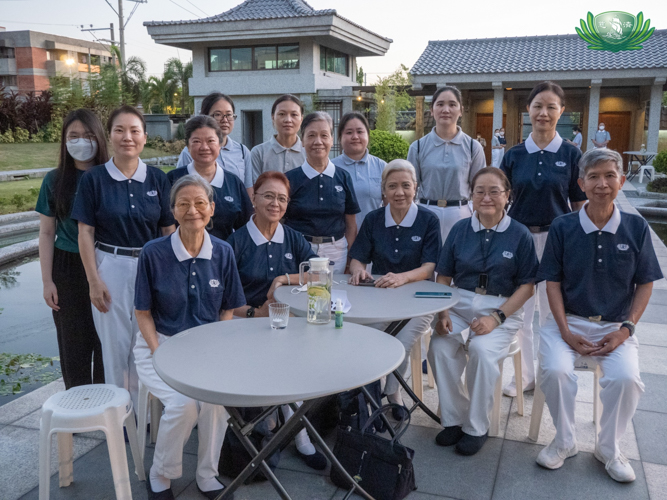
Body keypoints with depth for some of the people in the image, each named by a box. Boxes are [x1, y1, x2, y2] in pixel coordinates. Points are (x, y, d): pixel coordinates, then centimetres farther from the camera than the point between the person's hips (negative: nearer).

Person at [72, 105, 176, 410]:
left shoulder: (158, 179, 2)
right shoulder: (94, 179, -2)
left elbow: (169, 231, 5)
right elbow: (85, 232, -2)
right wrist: (94, 280, -8)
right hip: (110, 268, -1)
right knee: (115, 344, 6)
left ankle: (145, 409, 25)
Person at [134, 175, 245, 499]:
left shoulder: (223, 252, -1)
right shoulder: (154, 252, -9)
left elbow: (228, 311, 7)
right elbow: (143, 313, -2)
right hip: (161, 342, -2)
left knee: (216, 398, -26)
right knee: (183, 404, -26)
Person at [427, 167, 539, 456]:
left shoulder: (519, 235, -1)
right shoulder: (460, 229, 7)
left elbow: (527, 285, -3)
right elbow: (444, 276, 9)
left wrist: (496, 317, -15)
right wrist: (442, 313, -8)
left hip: (502, 309, -2)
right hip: (460, 304, 3)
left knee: (482, 349, -30)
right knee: (439, 348, -25)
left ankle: (476, 428, -9)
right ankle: (454, 419, -4)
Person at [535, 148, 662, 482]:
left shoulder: (636, 228, 0)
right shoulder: (563, 228, -3)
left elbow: (645, 283, 5)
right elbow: (553, 282, -1)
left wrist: (626, 329, -7)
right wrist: (565, 331, -10)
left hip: (616, 326, 1)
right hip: (569, 321, 0)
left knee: (626, 377, -25)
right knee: (554, 370, -26)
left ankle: (609, 448, 5)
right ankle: (565, 441, 3)